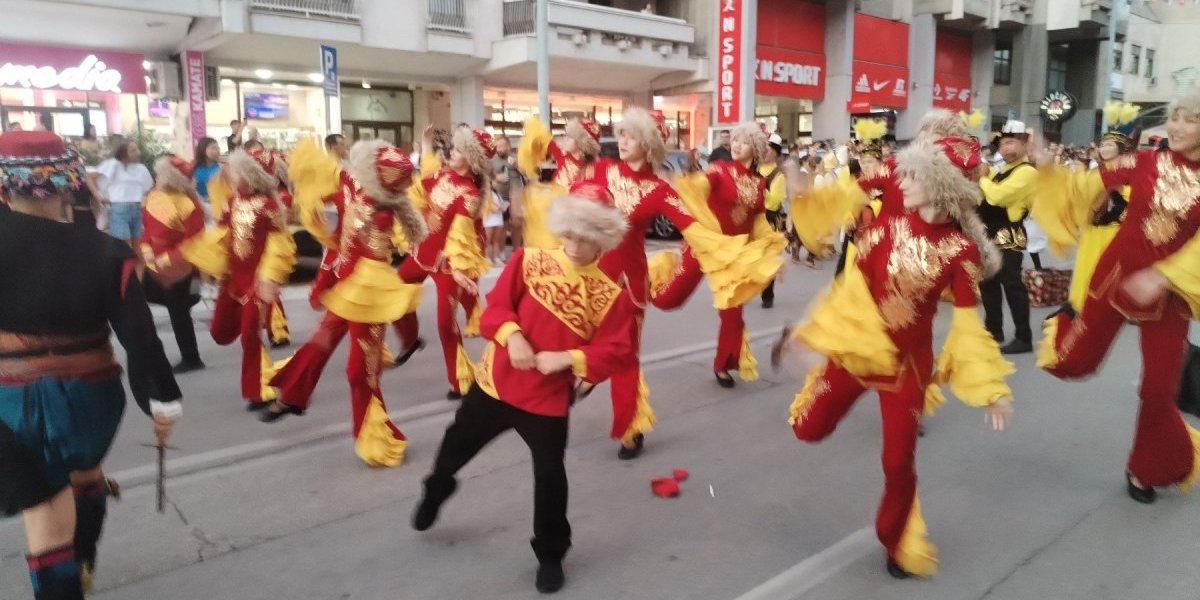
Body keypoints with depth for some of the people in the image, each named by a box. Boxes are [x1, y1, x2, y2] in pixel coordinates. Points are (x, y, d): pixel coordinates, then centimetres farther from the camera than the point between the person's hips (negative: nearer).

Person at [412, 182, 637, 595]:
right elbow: (496, 305, -7)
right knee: (458, 444, 23)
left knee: (549, 475, 5)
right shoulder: (529, 262, -6)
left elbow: (615, 352, -11)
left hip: (549, 398, -2)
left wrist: (567, 358, -24)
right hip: (495, 381, 3)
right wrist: (511, 335, -26)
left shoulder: (611, 295, -9)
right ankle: (437, 489, 58)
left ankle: (550, 556, 28)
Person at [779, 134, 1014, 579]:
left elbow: (967, 323, -8)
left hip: (909, 361, -2)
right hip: (857, 345, 2)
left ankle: (897, 544, 31)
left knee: (899, 462, 5)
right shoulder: (887, 226, -8)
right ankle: (817, 379, 44)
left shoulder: (961, 249, -12)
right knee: (807, 429, 8)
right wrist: (812, 330, 5)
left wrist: (991, 389, -10)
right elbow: (854, 287, 1)